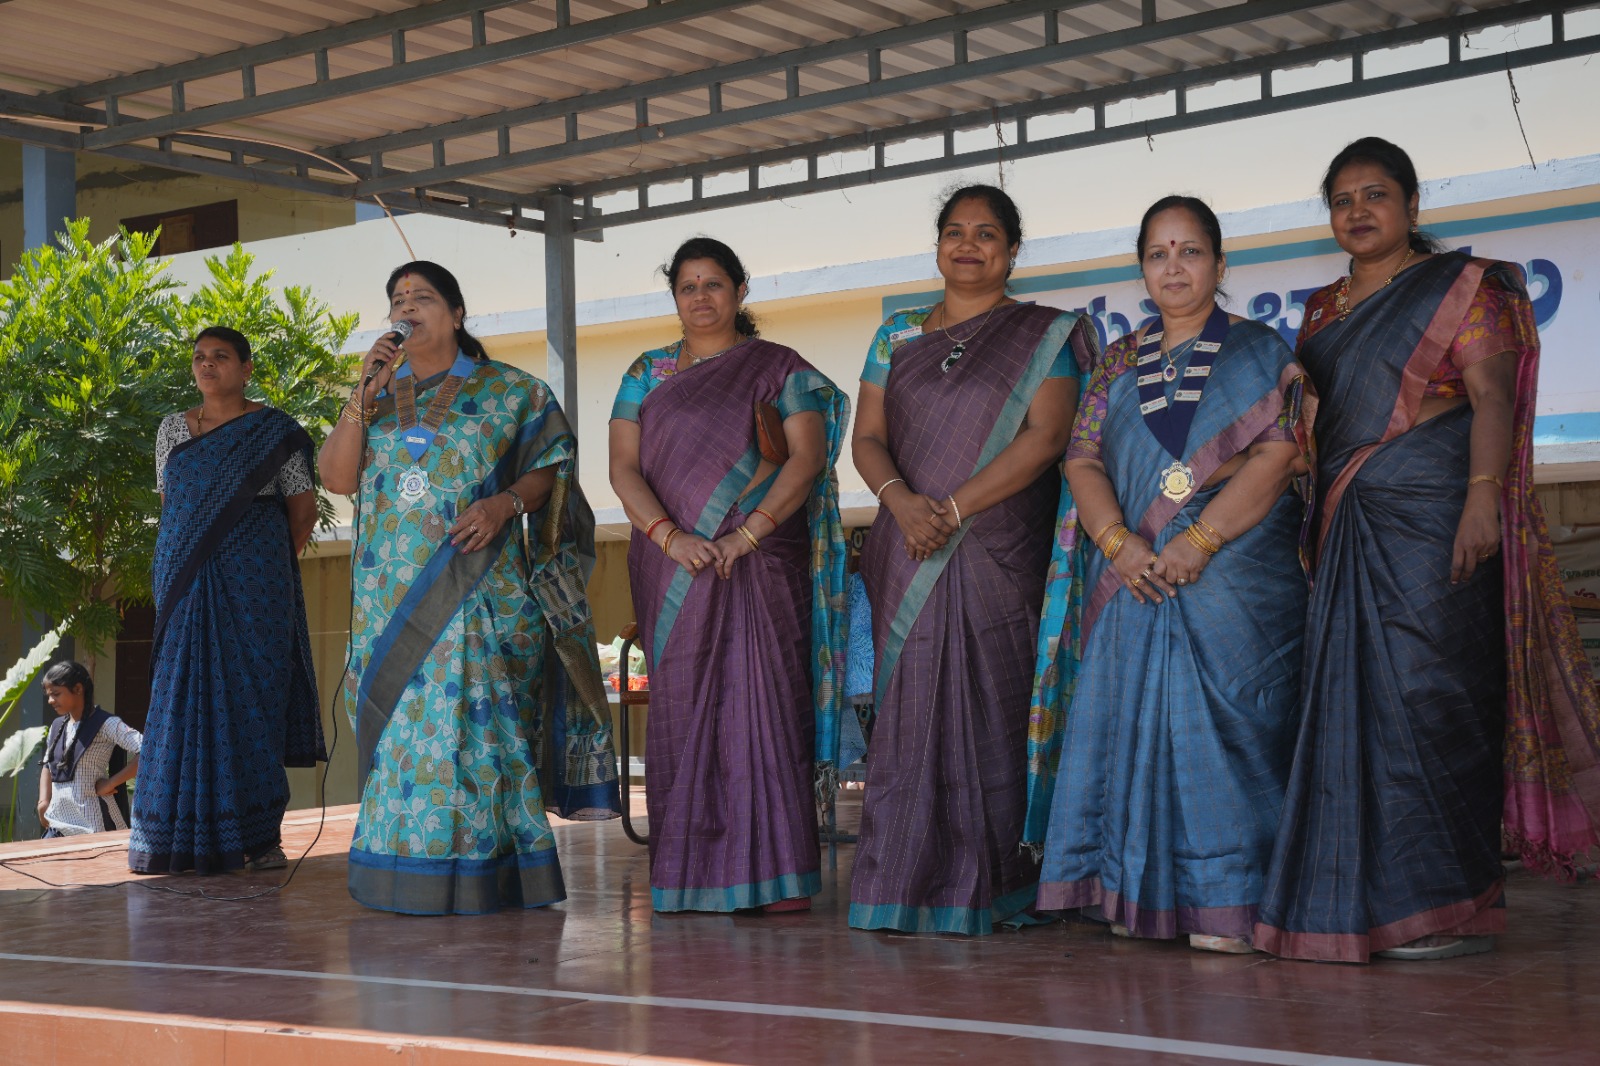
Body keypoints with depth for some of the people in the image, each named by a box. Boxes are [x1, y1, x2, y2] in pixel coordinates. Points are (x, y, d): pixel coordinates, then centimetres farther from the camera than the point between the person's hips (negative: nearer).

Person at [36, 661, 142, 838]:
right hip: (58, 824, 7)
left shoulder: (105, 724, -11)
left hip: (92, 825, -7)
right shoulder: (57, 726, 12)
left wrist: (111, 782, -17)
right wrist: (44, 801, 11)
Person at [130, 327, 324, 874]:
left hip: (253, 583, -3)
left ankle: (260, 835, 0)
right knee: (184, 694, -1)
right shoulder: (173, 428, 12)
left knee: (252, 695, -4)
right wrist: (185, 561, 14)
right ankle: (183, 833, 3)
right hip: (186, 581, 3)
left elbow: (303, 506, 3)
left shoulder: (274, 431, 0)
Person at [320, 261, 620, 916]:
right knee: (399, 722, 1)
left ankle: (482, 872, -5)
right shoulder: (377, 397, 16)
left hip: (479, 592, -4)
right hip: (391, 595, 4)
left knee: (477, 716, -9)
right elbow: (336, 477, 6)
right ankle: (407, 870, 6)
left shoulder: (509, 391, 6)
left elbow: (549, 470, 3)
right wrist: (363, 394, -3)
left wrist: (505, 503, -16)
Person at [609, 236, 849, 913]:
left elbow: (807, 458, -4)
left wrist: (745, 535, -15)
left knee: (764, 700, -9)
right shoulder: (647, 375, 14)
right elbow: (623, 467, 4)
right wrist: (670, 536, -12)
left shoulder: (779, 369, 7)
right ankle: (691, 876, 3)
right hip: (673, 568, 3)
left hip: (760, 561, -2)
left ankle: (778, 876, -8)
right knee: (683, 708, 0)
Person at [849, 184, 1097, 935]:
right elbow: (866, 436, 9)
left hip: (999, 554, -3)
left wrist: (955, 509, -16)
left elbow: (1044, 436, -7)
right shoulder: (897, 336, 15)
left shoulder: (1045, 336, 5)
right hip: (907, 554, 3)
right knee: (908, 711, 0)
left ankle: (994, 892, 2)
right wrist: (903, 500, -12)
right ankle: (906, 887, 3)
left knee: (991, 713, -4)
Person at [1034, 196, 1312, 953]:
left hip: (1231, 579, -4)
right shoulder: (1119, 364, 17)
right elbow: (1083, 459, 8)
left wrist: (1198, 540, -18)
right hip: (1133, 579, 4)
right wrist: (1118, 542, -11)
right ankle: (1140, 898, 6)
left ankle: (1225, 903, -6)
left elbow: (1276, 457, -7)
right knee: (1133, 721, 0)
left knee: (1219, 722, -9)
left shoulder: (1261, 355, 6)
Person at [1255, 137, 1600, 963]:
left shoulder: (1462, 287, 1)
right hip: (1349, 524, 7)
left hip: (1431, 517, -6)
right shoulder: (1322, 310, 19)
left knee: (1430, 693, -10)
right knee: (1355, 699, 3)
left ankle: (1451, 905, -5)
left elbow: (1492, 397, -9)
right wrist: (1317, 522, 13)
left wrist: (1483, 497, -21)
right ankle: (1376, 900, 9)